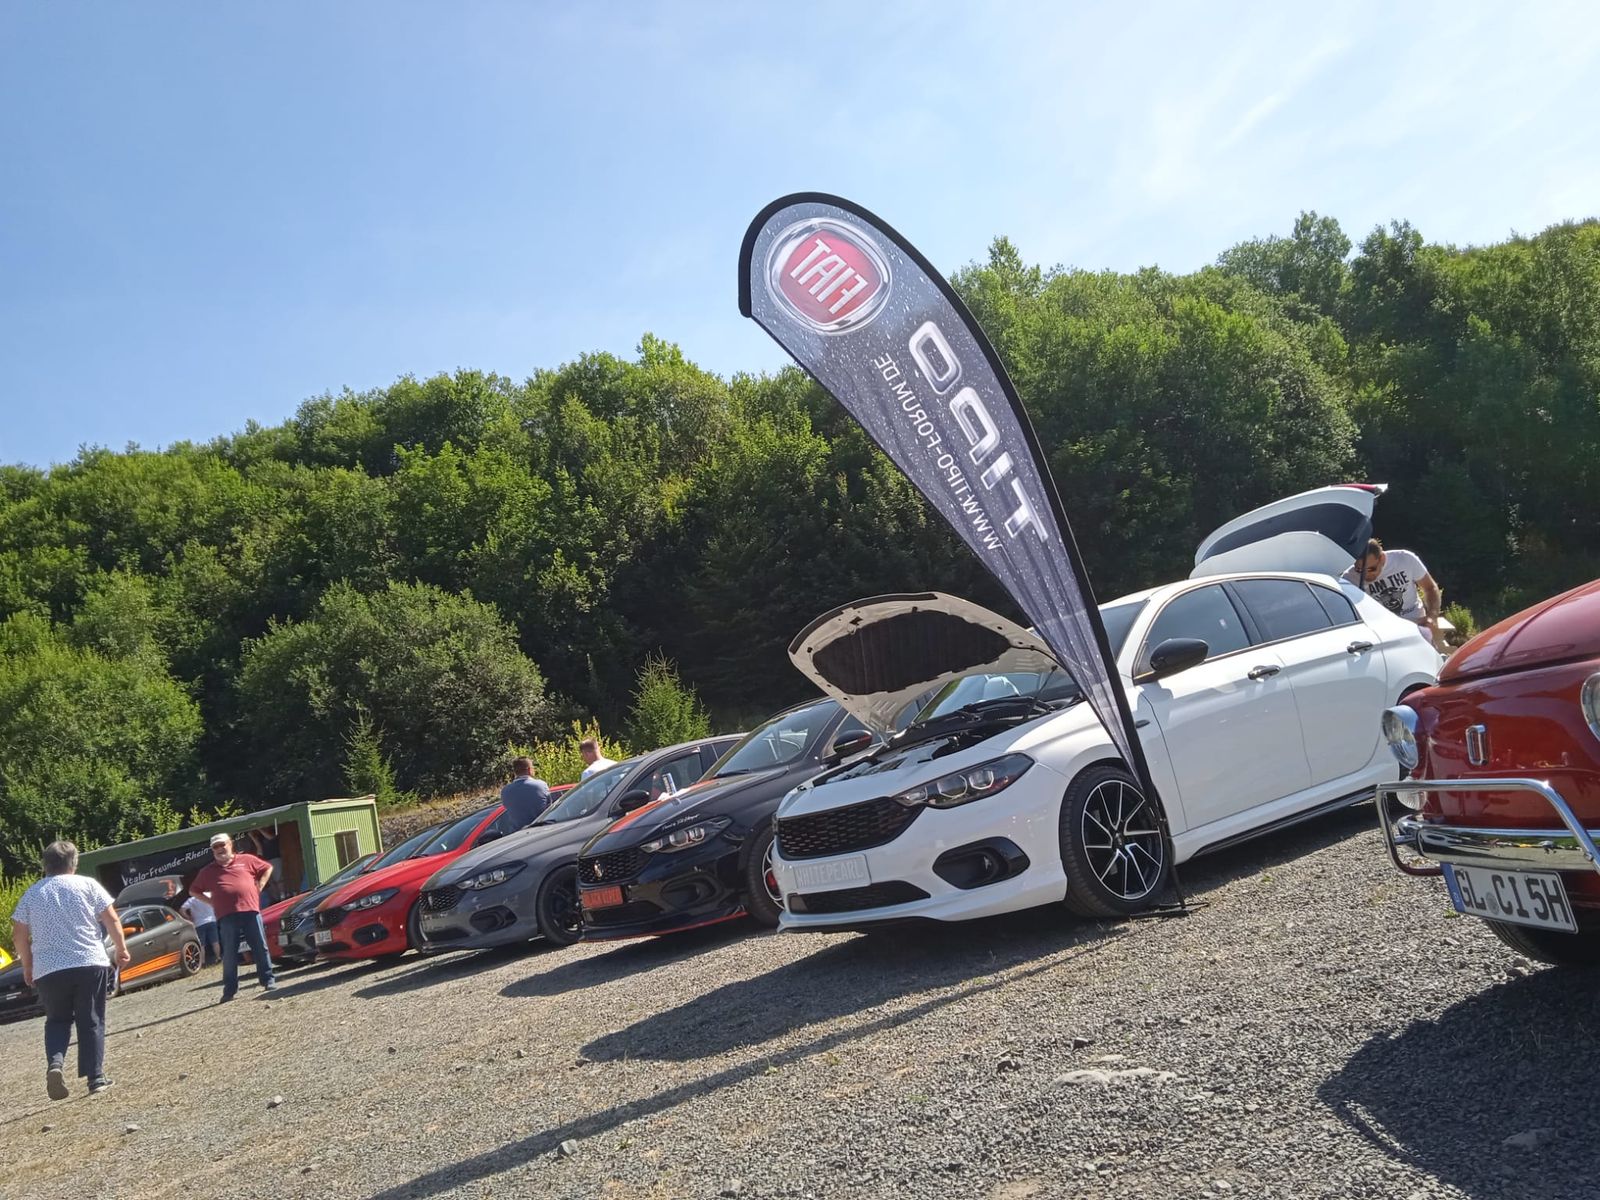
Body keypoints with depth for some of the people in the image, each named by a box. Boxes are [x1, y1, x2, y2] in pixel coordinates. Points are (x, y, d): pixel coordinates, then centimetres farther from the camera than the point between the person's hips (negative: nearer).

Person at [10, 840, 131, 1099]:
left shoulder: (31, 894, 10)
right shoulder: (87, 884, 3)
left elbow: (19, 933, 9)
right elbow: (111, 919, -2)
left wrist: (27, 967, 19)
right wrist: (121, 948, 8)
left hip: (48, 970, 2)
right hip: (90, 963, -2)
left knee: (57, 1021, 16)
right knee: (91, 1021, 6)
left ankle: (55, 1063, -8)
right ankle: (96, 1077, 3)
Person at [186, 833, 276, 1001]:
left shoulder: (246, 860, 11)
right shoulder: (208, 871, 14)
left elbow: (267, 869, 20)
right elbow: (193, 890, 21)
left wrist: (259, 888, 8)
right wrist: (211, 902, 8)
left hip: (250, 911, -1)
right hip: (227, 917, 1)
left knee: (261, 948, 2)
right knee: (229, 954, 1)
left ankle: (268, 980, 10)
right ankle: (229, 990, 6)